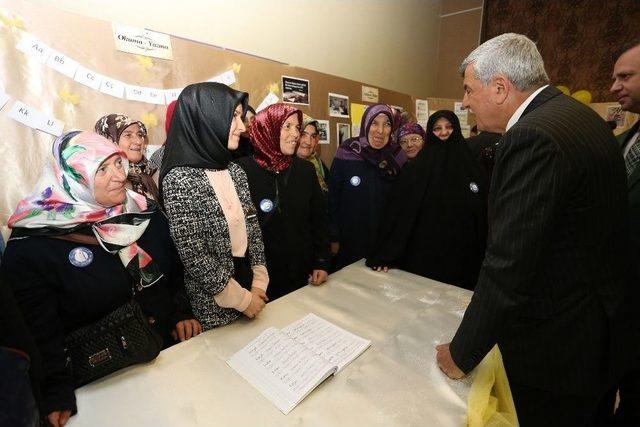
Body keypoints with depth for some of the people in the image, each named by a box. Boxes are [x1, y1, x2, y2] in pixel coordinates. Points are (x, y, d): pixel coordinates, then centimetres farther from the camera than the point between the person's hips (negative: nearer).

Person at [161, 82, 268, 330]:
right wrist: (241, 299, -12)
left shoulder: (235, 171, 1)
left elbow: (252, 227, 3)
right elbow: (194, 256, -20)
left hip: (248, 284, 6)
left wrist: (259, 283, -3)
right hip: (213, 305, -6)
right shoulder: (179, 179, -19)